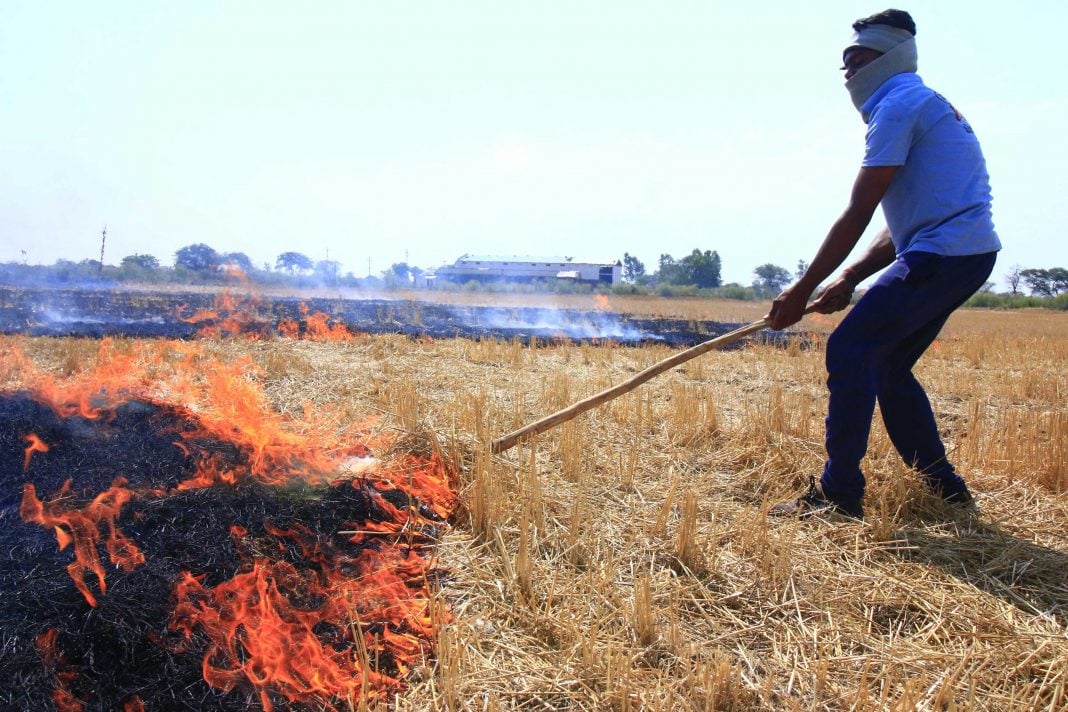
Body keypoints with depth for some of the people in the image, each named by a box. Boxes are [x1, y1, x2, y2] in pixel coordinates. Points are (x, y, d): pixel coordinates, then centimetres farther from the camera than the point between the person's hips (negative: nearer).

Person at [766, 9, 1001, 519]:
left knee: (849, 350, -13)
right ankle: (943, 487, 22)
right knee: (886, 364, 15)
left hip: (943, 255, -10)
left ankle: (839, 494, -9)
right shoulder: (924, 106, 24)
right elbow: (903, 225, 19)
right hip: (970, 253, 10)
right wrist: (849, 279, 10)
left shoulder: (899, 104, -7)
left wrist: (802, 290, -11)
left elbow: (857, 215, -14)